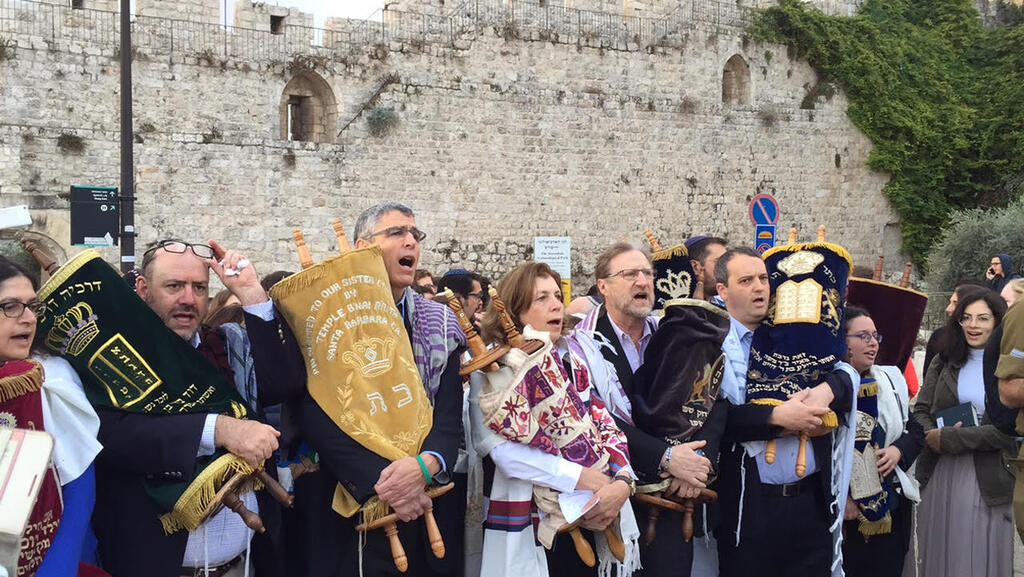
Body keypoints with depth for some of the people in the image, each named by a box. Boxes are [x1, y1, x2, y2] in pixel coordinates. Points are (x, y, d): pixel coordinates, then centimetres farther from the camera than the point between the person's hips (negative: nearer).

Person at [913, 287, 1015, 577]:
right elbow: (921, 411, 6)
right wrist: (932, 435, -16)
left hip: (987, 478, -3)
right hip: (939, 475, 3)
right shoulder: (944, 362, 8)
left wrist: (950, 439, -15)